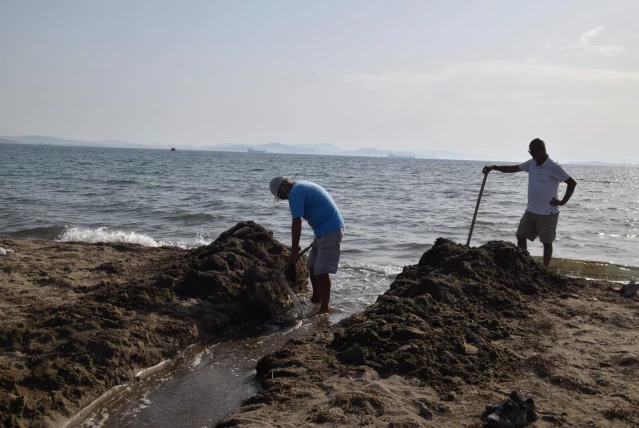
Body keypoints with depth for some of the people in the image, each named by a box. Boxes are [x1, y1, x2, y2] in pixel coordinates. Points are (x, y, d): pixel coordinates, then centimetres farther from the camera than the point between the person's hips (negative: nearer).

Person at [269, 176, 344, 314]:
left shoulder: (295, 193, -14)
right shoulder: (302, 187, 17)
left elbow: (296, 223, -15)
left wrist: (294, 249, -9)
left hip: (330, 230, -10)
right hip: (325, 229, 10)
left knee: (321, 271, -9)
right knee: (312, 266, 18)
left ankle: (325, 308, -2)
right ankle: (316, 297, 33)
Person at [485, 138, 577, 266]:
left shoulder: (553, 167, -16)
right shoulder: (532, 164, 5)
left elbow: (572, 183, -13)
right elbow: (513, 168, 6)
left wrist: (563, 202, -14)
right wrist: (494, 167, -7)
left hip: (547, 213, -7)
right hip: (531, 211, 8)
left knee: (546, 242, 4)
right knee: (521, 236, 9)